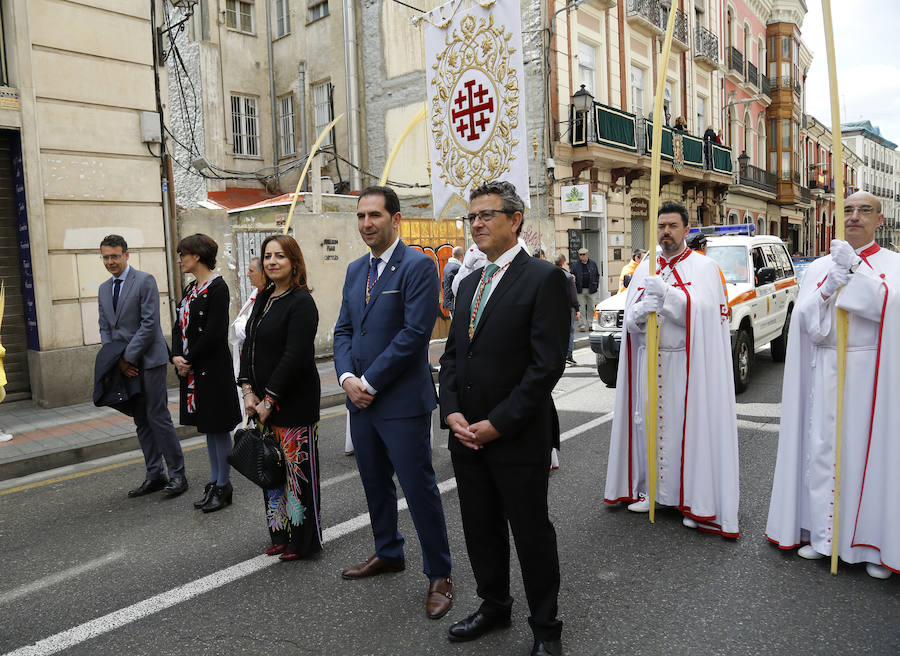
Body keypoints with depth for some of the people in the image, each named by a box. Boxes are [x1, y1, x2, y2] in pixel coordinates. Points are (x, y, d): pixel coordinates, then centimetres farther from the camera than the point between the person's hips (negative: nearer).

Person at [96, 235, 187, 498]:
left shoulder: (145, 281, -7)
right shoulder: (103, 289, 14)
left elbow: (149, 323, -13)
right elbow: (105, 329, 14)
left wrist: (128, 357, -14)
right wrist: (117, 360, -1)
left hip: (148, 361, -7)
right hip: (124, 365, 7)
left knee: (158, 417, -5)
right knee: (141, 422, 10)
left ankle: (177, 474, 4)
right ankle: (155, 475, 18)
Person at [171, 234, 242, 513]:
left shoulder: (217, 287, -14)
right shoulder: (191, 289, 13)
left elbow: (214, 333, -20)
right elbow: (179, 326, 12)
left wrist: (189, 360, -14)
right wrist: (176, 357, -4)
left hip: (213, 370, -9)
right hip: (192, 370, 9)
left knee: (218, 428, 2)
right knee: (208, 428, 16)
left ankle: (223, 485, 14)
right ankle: (214, 482, 27)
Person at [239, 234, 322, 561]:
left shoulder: (301, 302, -13)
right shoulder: (263, 298, 12)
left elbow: (294, 356, -19)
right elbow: (249, 345, 11)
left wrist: (269, 399, -16)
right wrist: (248, 390, 0)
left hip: (295, 401, -8)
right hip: (263, 400, 8)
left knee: (297, 469, 2)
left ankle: (303, 541, 18)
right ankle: (280, 535, 30)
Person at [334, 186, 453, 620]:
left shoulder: (418, 266, -11)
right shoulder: (355, 270, 13)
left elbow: (415, 332, -19)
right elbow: (343, 330, 13)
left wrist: (369, 382, -15)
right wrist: (347, 378, -5)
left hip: (402, 400, -7)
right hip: (360, 397, 8)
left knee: (419, 488, 0)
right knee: (375, 483, 19)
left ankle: (439, 575, 17)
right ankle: (388, 553, 39)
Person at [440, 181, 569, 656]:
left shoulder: (543, 278, -10)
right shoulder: (469, 283, 13)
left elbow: (548, 363, -16)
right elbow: (452, 354, 14)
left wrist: (498, 423, -16)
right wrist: (452, 412, -2)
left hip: (518, 437, -6)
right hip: (466, 434, 7)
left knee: (532, 533, 8)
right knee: (480, 529, 18)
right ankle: (494, 606, 40)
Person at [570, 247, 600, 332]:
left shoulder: (593, 264, 6)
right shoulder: (575, 264, 1)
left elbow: (597, 275, 11)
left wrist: (596, 286, 4)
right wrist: (575, 287, -12)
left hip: (591, 290, 1)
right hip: (580, 290, -1)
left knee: (591, 307, 5)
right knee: (582, 308, 1)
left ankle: (590, 324, 14)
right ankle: (584, 324, 7)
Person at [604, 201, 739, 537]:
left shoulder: (704, 268, 0)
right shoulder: (644, 269, 12)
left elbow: (703, 312, -16)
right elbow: (628, 319, 7)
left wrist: (666, 294, -24)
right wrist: (642, 311, -14)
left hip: (686, 362, -4)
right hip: (648, 361, 4)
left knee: (689, 426, -3)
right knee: (648, 422, 7)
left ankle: (696, 501, 8)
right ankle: (651, 488, 20)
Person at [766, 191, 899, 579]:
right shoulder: (818, 268, 11)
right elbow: (806, 318, 0)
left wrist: (854, 271, -22)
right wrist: (829, 287, -14)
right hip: (826, 372, 2)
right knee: (821, 450, 3)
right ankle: (821, 533, 14)